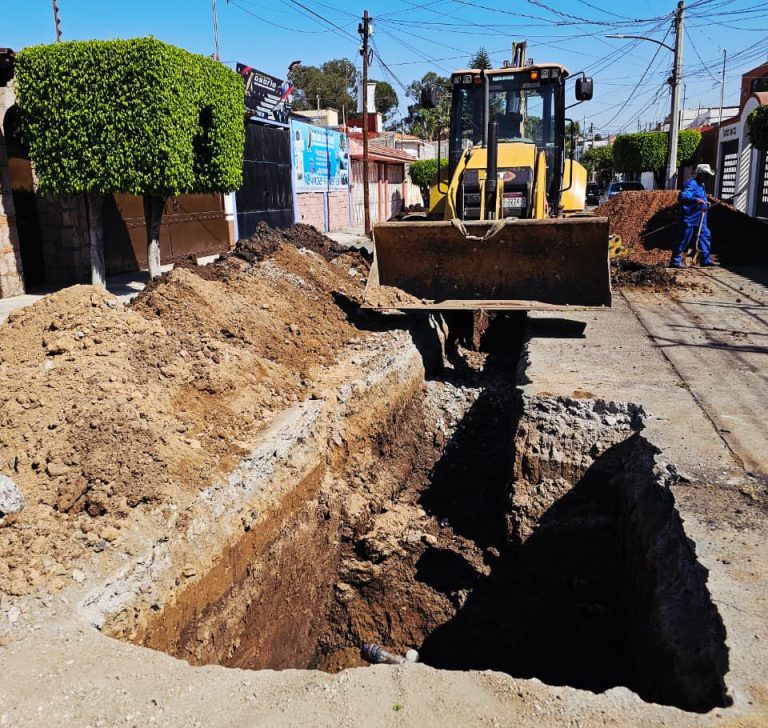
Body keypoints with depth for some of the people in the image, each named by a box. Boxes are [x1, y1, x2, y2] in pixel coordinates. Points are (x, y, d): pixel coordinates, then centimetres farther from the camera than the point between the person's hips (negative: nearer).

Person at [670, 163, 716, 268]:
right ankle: (675, 261, 3)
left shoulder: (701, 185, 15)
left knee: (705, 236, 10)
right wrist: (697, 200, -45)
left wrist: (705, 203, 19)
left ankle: (706, 259, 17)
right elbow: (682, 197, -35)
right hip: (690, 218, -10)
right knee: (685, 240, -5)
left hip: (699, 219, 10)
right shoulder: (691, 184, -18)